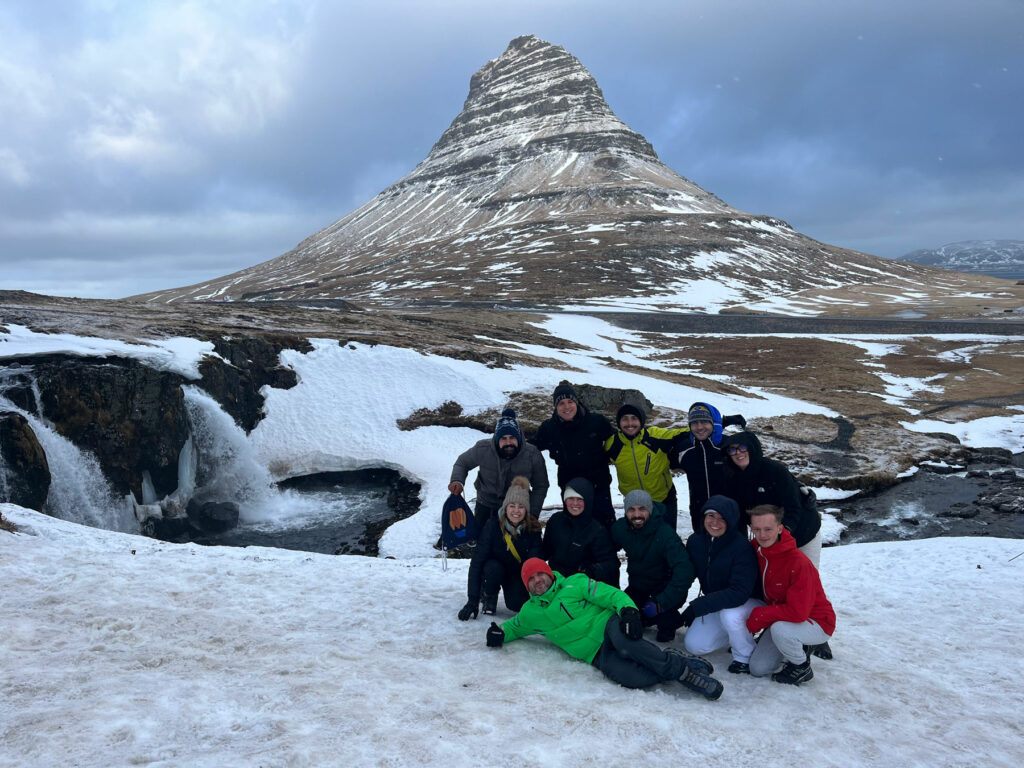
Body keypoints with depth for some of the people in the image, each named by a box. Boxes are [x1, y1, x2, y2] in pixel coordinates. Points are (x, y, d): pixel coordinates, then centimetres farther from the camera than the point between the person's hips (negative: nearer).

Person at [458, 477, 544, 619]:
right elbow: (477, 561, -26)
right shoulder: (493, 525, -25)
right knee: (492, 568, -34)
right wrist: (472, 600, -31)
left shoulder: (533, 528, -19)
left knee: (516, 605, -23)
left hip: (519, 574, 1)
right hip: (495, 568, -1)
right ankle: (489, 597, -3)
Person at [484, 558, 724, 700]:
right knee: (629, 676, -34)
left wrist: (628, 610, -24)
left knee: (620, 636, -41)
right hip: (597, 655, 2)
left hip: (609, 627, -1)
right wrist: (500, 633, 10)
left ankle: (678, 666, -27)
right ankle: (678, 674, -16)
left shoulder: (574, 584, 5)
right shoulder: (530, 612, 16)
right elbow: (514, 626, 34)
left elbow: (611, 594, -3)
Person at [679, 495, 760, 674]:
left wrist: (698, 606, -36)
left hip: (749, 604, -6)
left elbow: (739, 593, -33)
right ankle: (738, 635, 19)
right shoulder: (695, 542, -8)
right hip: (716, 605, 6)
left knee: (729, 615, -37)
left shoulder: (742, 547, -28)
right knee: (693, 644, -3)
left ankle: (745, 657, -8)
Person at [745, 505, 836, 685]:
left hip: (817, 623, -7)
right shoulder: (756, 551, -8)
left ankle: (801, 668, -8)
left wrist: (759, 615, -23)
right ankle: (798, 646, 20)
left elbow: (798, 612, -31)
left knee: (780, 628, -38)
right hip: (781, 619, 7)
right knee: (757, 669, 1)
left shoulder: (798, 563, -30)